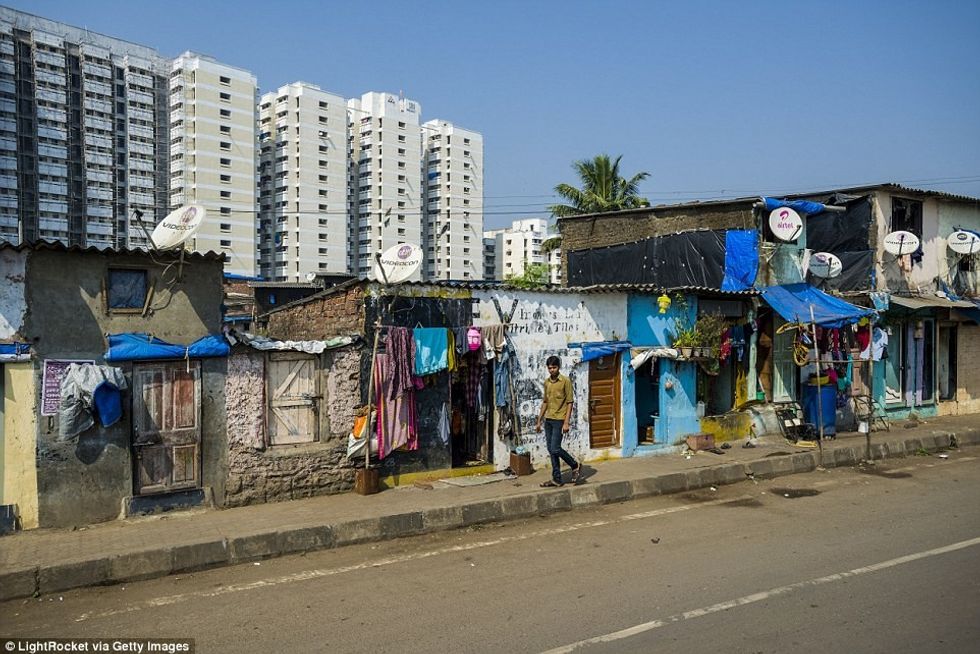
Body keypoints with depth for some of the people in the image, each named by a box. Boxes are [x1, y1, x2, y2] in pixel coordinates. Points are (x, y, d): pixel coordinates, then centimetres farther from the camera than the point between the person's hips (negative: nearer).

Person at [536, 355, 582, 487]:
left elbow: (569, 402, -10)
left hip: (559, 420, -7)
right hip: (548, 420, 7)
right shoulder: (547, 382, 11)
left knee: (555, 449, -12)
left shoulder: (565, 381, -8)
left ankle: (575, 466, 10)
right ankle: (556, 479, 14)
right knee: (550, 450, 7)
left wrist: (566, 422, -16)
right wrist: (539, 420, 17)